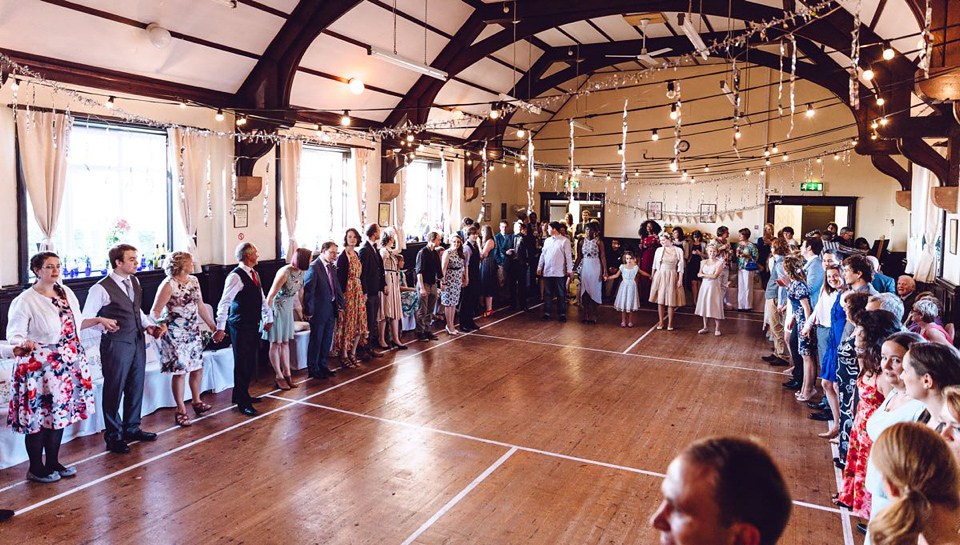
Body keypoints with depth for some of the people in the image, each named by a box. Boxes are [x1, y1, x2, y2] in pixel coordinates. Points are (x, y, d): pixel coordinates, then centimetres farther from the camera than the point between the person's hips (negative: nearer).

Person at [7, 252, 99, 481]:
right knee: (39, 417, 2)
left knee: (59, 414, 14)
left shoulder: (66, 292, 7)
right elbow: (14, 334, -16)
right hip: (39, 367, -6)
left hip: (67, 364, 7)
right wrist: (23, 345, -36)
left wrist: (99, 320, 15)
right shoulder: (25, 301, -13)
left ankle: (53, 463, 27)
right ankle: (35, 469, 18)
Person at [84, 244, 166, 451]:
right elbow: (86, 319, -10)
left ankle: (132, 428, 34)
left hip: (137, 341, 7)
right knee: (114, 391, 6)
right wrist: (103, 323, -28)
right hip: (116, 345, -7)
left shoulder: (134, 282, 8)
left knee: (136, 387, 17)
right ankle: (113, 436, 22)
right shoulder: (101, 289, -15)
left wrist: (149, 325, 6)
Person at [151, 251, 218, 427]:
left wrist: (213, 325, 15)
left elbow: (200, 306, 15)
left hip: (193, 332, 6)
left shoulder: (194, 281, 7)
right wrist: (159, 325, -33)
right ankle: (180, 410, 12)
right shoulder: (169, 285, -12)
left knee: (197, 367, 11)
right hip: (175, 334, -6)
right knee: (180, 371, -1)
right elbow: (156, 311, -14)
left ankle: (196, 401, 31)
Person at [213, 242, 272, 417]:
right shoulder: (236, 276, -16)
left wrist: (268, 318, 22)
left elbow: (262, 298, 22)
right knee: (242, 364, 2)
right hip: (240, 327, -8)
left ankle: (242, 394, 33)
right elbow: (224, 302, -21)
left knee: (252, 364, 15)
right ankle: (242, 403, 14)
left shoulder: (254, 275, 11)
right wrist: (220, 328, -27)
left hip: (254, 326, 8)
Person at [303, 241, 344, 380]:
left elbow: (337, 288, 13)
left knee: (327, 340, 16)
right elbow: (308, 291, -15)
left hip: (331, 309, 7)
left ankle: (322, 365, 30)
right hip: (319, 310, -7)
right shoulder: (313, 268, -16)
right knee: (316, 340, 5)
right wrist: (308, 312, -14)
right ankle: (313, 369, 18)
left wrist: (341, 307, 9)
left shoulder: (332, 267, 9)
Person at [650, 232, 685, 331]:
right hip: (660, 276, 2)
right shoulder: (659, 250, 4)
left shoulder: (678, 250, -2)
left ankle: (670, 323, 8)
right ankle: (661, 322, 14)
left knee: (671, 301, 1)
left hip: (672, 277, -2)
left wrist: (680, 279, -7)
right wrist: (652, 276, 10)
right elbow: (655, 265, 11)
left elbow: (680, 266, -2)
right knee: (660, 299, 5)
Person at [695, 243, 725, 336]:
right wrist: (709, 275, -16)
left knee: (715, 307, -4)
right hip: (705, 286, 4)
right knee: (704, 306, 7)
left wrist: (703, 274, -7)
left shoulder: (719, 263, -4)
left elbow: (715, 276, -14)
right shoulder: (703, 262, 9)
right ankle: (705, 327, 17)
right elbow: (699, 274, 0)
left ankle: (717, 329, 3)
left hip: (714, 286, -4)